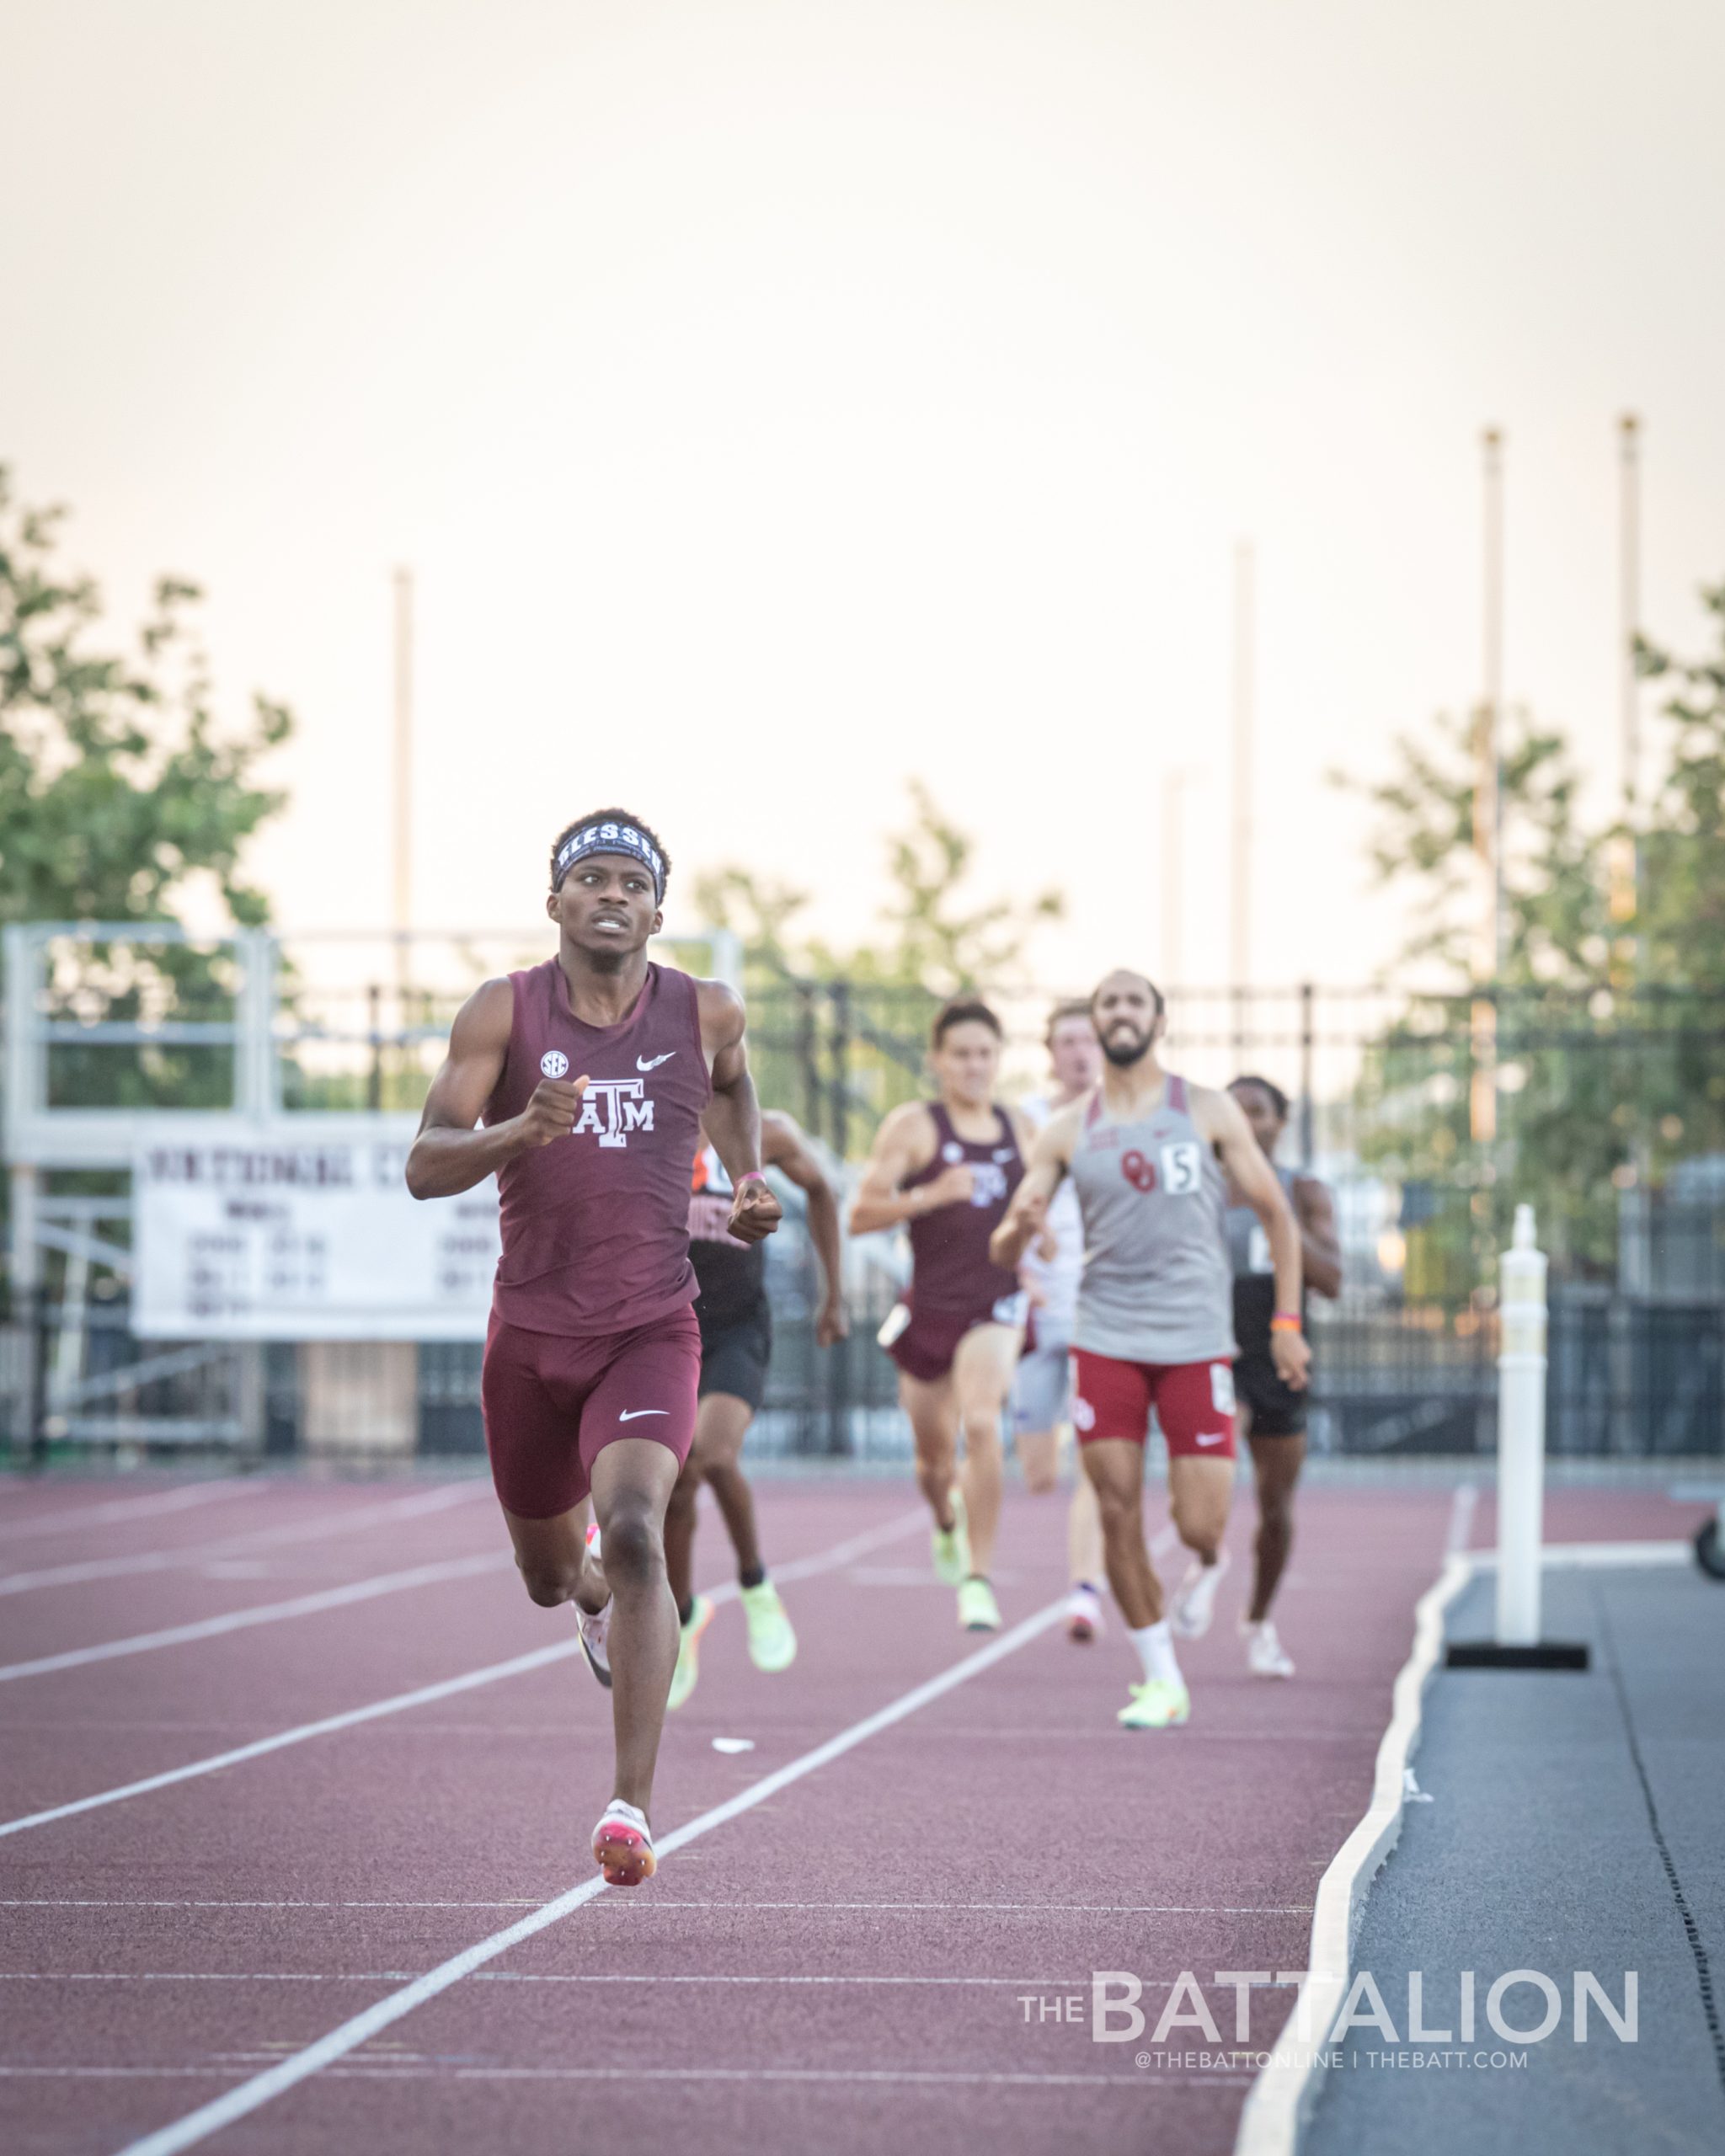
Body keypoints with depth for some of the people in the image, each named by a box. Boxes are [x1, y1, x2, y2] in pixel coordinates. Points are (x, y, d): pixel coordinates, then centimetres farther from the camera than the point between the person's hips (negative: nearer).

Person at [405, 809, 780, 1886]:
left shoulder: (705, 1013, -1)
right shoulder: (503, 1013, -6)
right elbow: (425, 1167, -14)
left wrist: (750, 1176, 10)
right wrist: (522, 1129, -31)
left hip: (651, 1331, -1)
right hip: (531, 1333, 1)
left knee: (635, 1534, -25)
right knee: (549, 1575, 17)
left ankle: (635, 1804, -25)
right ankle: (595, 1589, 58)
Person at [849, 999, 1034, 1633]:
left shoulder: (1020, 1131, 8)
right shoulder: (913, 1126, -3)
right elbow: (860, 1214, -9)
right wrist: (929, 1196, -23)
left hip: (994, 1307, 0)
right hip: (929, 1307, 0)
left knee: (981, 1423, -24)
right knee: (934, 1455, 12)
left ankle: (977, 1578, -21)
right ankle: (948, 1521, 50)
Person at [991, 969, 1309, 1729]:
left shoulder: (1208, 1112, 3)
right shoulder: (1068, 1130, 6)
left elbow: (1276, 1214, 9)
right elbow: (1004, 1251, 5)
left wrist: (1286, 1322, 2)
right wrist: (1018, 1228, -19)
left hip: (1196, 1342, -1)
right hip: (1105, 1343, 1)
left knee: (1201, 1530, -7)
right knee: (1119, 1520, -3)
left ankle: (1201, 1573, 30)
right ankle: (1162, 1680, 11)